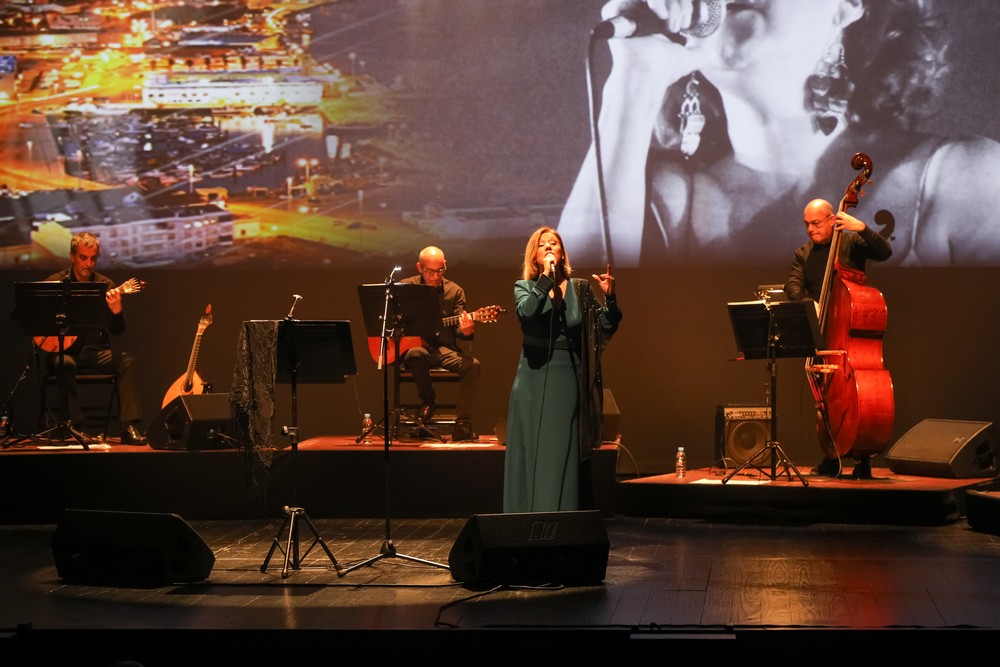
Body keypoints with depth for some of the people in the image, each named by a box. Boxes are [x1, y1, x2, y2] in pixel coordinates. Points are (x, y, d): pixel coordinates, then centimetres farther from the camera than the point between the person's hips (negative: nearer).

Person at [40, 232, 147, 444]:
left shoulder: (106, 285, 6)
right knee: (65, 364, -36)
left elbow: (118, 331, 1)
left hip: (95, 351, 2)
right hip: (62, 350, -2)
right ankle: (73, 427, -29)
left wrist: (116, 310, -21)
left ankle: (130, 427, -29)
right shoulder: (55, 282, 2)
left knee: (127, 361, -25)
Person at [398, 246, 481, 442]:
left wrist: (466, 330, -24)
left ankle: (462, 426, -23)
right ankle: (428, 402, -10)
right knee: (416, 354, -38)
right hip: (413, 345, -2)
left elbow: (458, 328, 0)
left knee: (472, 365, -27)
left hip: (444, 349, 2)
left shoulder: (455, 291, 5)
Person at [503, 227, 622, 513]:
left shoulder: (581, 289, 7)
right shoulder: (524, 287, 4)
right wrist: (545, 277, -20)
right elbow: (527, 312, -19)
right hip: (534, 382, -1)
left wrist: (609, 297, -15)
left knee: (565, 458, 3)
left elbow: (606, 328, 1)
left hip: (569, 382, 1)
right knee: (533, 454, 1)